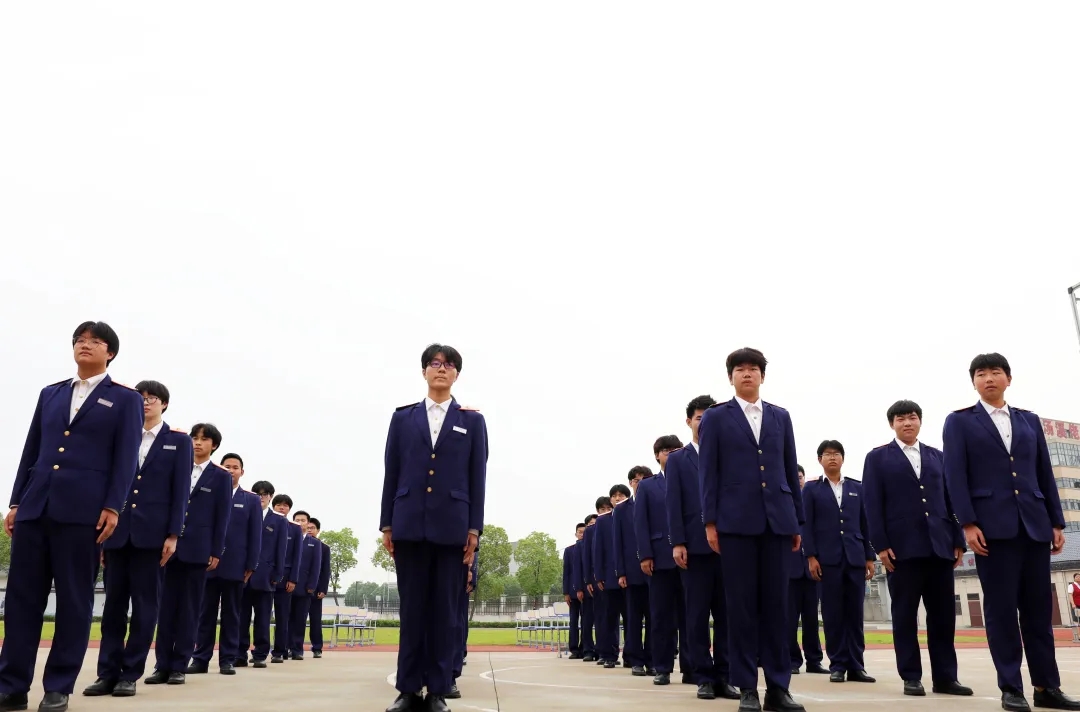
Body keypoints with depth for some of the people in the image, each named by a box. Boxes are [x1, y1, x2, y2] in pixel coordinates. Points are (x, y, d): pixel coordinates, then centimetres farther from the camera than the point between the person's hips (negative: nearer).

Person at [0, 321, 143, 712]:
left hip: (83, 510, -4)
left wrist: (112, 507, -11)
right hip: (34, 507, 4)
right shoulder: (50, 394, 18)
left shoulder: (125, 399, 5)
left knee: (74, 599, 0)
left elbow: (126, 458, -2)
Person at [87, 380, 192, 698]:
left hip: (152, 532, -3)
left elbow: (180, 490, -1)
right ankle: (108, 672, 11)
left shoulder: (179, 440, 5)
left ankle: (130, 673, 8)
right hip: (118, 530, 3)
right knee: (113, 603, 5)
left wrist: (173, 534, -8)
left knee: (144, 605, 1)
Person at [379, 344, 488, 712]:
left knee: (444, 609, 3)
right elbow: (391, 473, 9)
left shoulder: (472, 420, 9)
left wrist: (474, 527, -2)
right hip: (409, 524, 1)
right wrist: (387, 523, 4)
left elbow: (477, 478, 4)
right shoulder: (403, 417, 11)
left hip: (451, 526, -1)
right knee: (411, 608, 6)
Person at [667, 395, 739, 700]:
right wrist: (677, 543, -8)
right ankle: (704, 677, 8)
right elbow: (674, 504, 2)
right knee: (697, 615, 2)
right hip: (695, 545, -1)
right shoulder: (677, 459, 10)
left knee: (726, 614, 4)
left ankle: (724, 677, 11)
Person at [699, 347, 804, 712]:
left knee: (775, 603, 4)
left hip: (776, 519, 3)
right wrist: (710, 521, -6)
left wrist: (797, 520, 9)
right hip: (736, 520, -3)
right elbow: (708, 472, 1)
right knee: (741, 604, 0)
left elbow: (791, 470, 13)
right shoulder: (715, 417, 6)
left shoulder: (780, 417, 15)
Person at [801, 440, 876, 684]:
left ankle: (856, 665, 7)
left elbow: (865, 523, 12)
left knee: (855, 612, 2)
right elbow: (807, 524, 1)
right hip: (827, 558, -2)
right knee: (833, 613, -1)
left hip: (855, 558, 2)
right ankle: (837, 665, 5)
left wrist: (870, 557, 6)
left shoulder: (857, 488, 15)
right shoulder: (811, 489, 8)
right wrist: (811, 556, -8)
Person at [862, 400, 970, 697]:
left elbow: (949, 500, 13)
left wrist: (958, 541, 5)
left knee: (943, 615, 4)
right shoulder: (878, 457, 7)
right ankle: (911, 677, 7)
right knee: (905, 615, 1)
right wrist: (881, 545, -9)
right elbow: (872, 503, -1)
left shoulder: (937, 457, 17)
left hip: (939, 546, 3)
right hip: (902, 547, -3)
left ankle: (945, 677, 12)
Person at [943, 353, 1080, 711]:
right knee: (1001, 607, -2)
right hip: (993, 524, -3)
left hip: (1034, 523, 4)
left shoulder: (1030, 421, 17)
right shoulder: (959, 421, 6)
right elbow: (955, 476, -3)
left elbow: (1045, 474, 14)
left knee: (1038, 606, 6)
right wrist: (968, 523, -12)